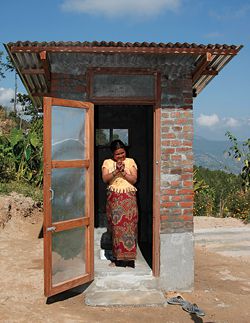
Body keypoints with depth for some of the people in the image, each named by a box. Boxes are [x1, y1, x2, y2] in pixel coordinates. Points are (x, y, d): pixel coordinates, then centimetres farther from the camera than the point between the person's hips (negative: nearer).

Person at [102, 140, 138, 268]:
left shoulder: (130, 161, 7)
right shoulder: (107, 162, 7)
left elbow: (134, 179, -1)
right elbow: (105, 179, -5)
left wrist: (123, 172, -13)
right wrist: (116, 171, -17)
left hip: (129, 198, -1)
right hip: (114, 198, 1)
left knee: (129, 226, -5)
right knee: (116, 227, 1)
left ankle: (129, 257, 1)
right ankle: (118, 257, 11)